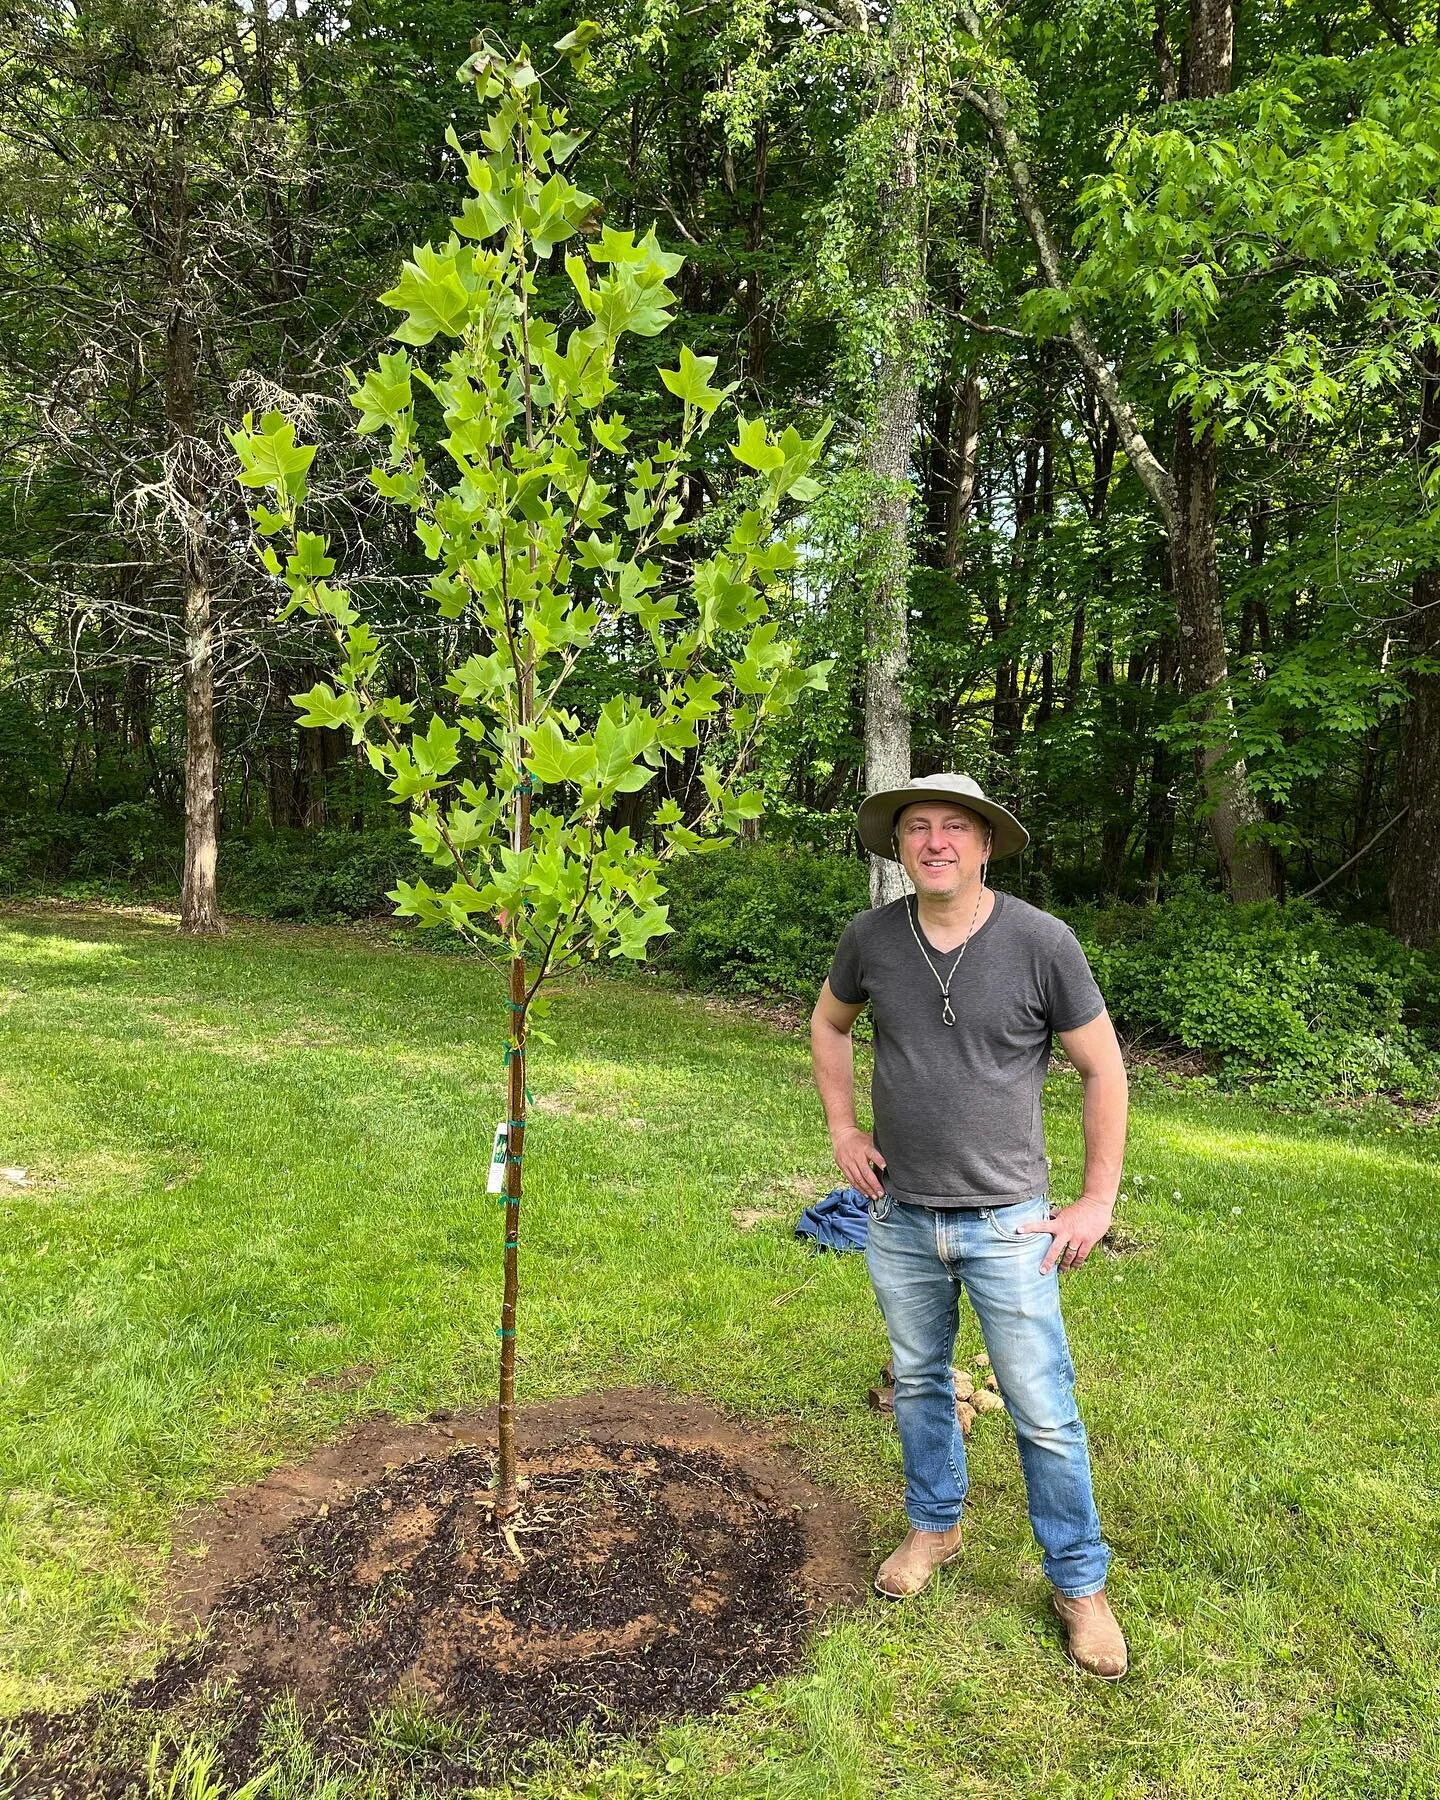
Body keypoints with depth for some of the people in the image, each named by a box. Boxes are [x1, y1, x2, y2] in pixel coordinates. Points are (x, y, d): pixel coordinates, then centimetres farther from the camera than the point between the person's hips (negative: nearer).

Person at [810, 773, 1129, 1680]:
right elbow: (829, 1024, 13)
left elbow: (1104, 1069, -5)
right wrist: (844, 1132, 6)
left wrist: (1098, 1200, -5)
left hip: (1008, 1223, -3)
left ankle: (1081, 1583, 27)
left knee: (1044, 1413, 5)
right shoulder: (871, 938, -7)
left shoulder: (1041, 941, -15)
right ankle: (935, 1526, 44)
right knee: (919, 1382, 20)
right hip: (901, 1218, 3)